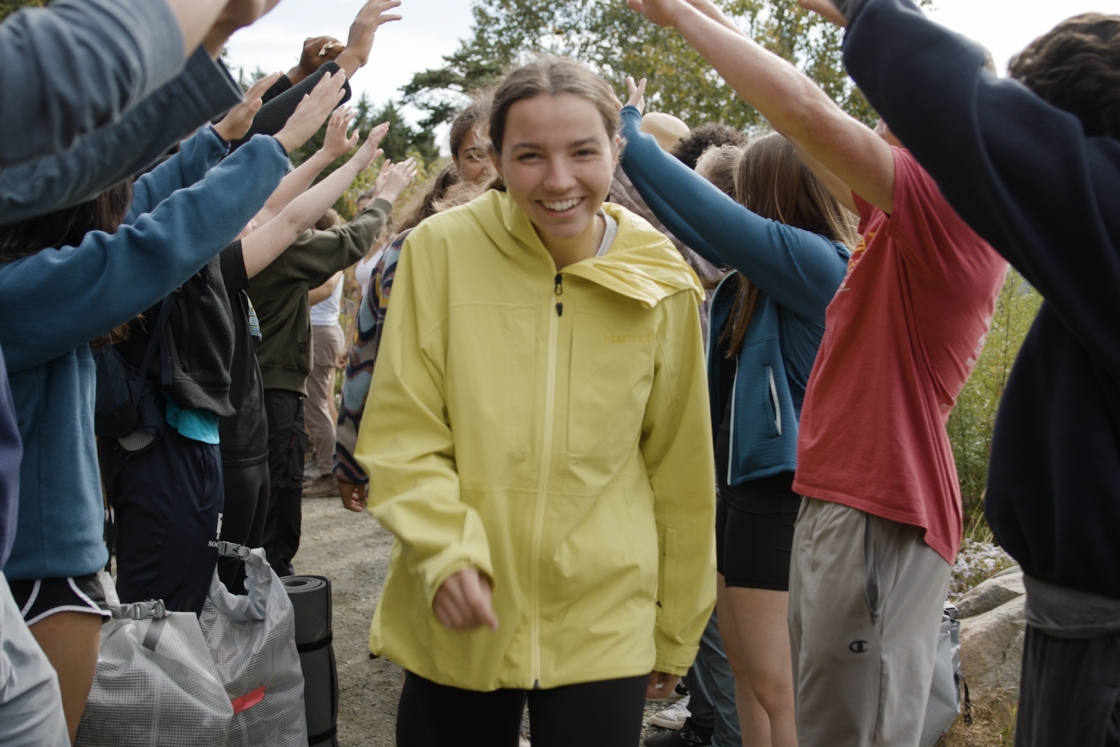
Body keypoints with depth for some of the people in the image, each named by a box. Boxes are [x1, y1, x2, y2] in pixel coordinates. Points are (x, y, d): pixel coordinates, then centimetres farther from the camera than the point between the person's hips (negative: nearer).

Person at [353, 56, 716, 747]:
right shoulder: (441, 250, -9)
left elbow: (679, 471, 4)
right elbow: (402, 434, -5)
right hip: (455, 623, 0)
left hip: (604, 626, 1)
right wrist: (447, 550, -21)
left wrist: (676, 628, 11)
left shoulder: (662, 284, -4)